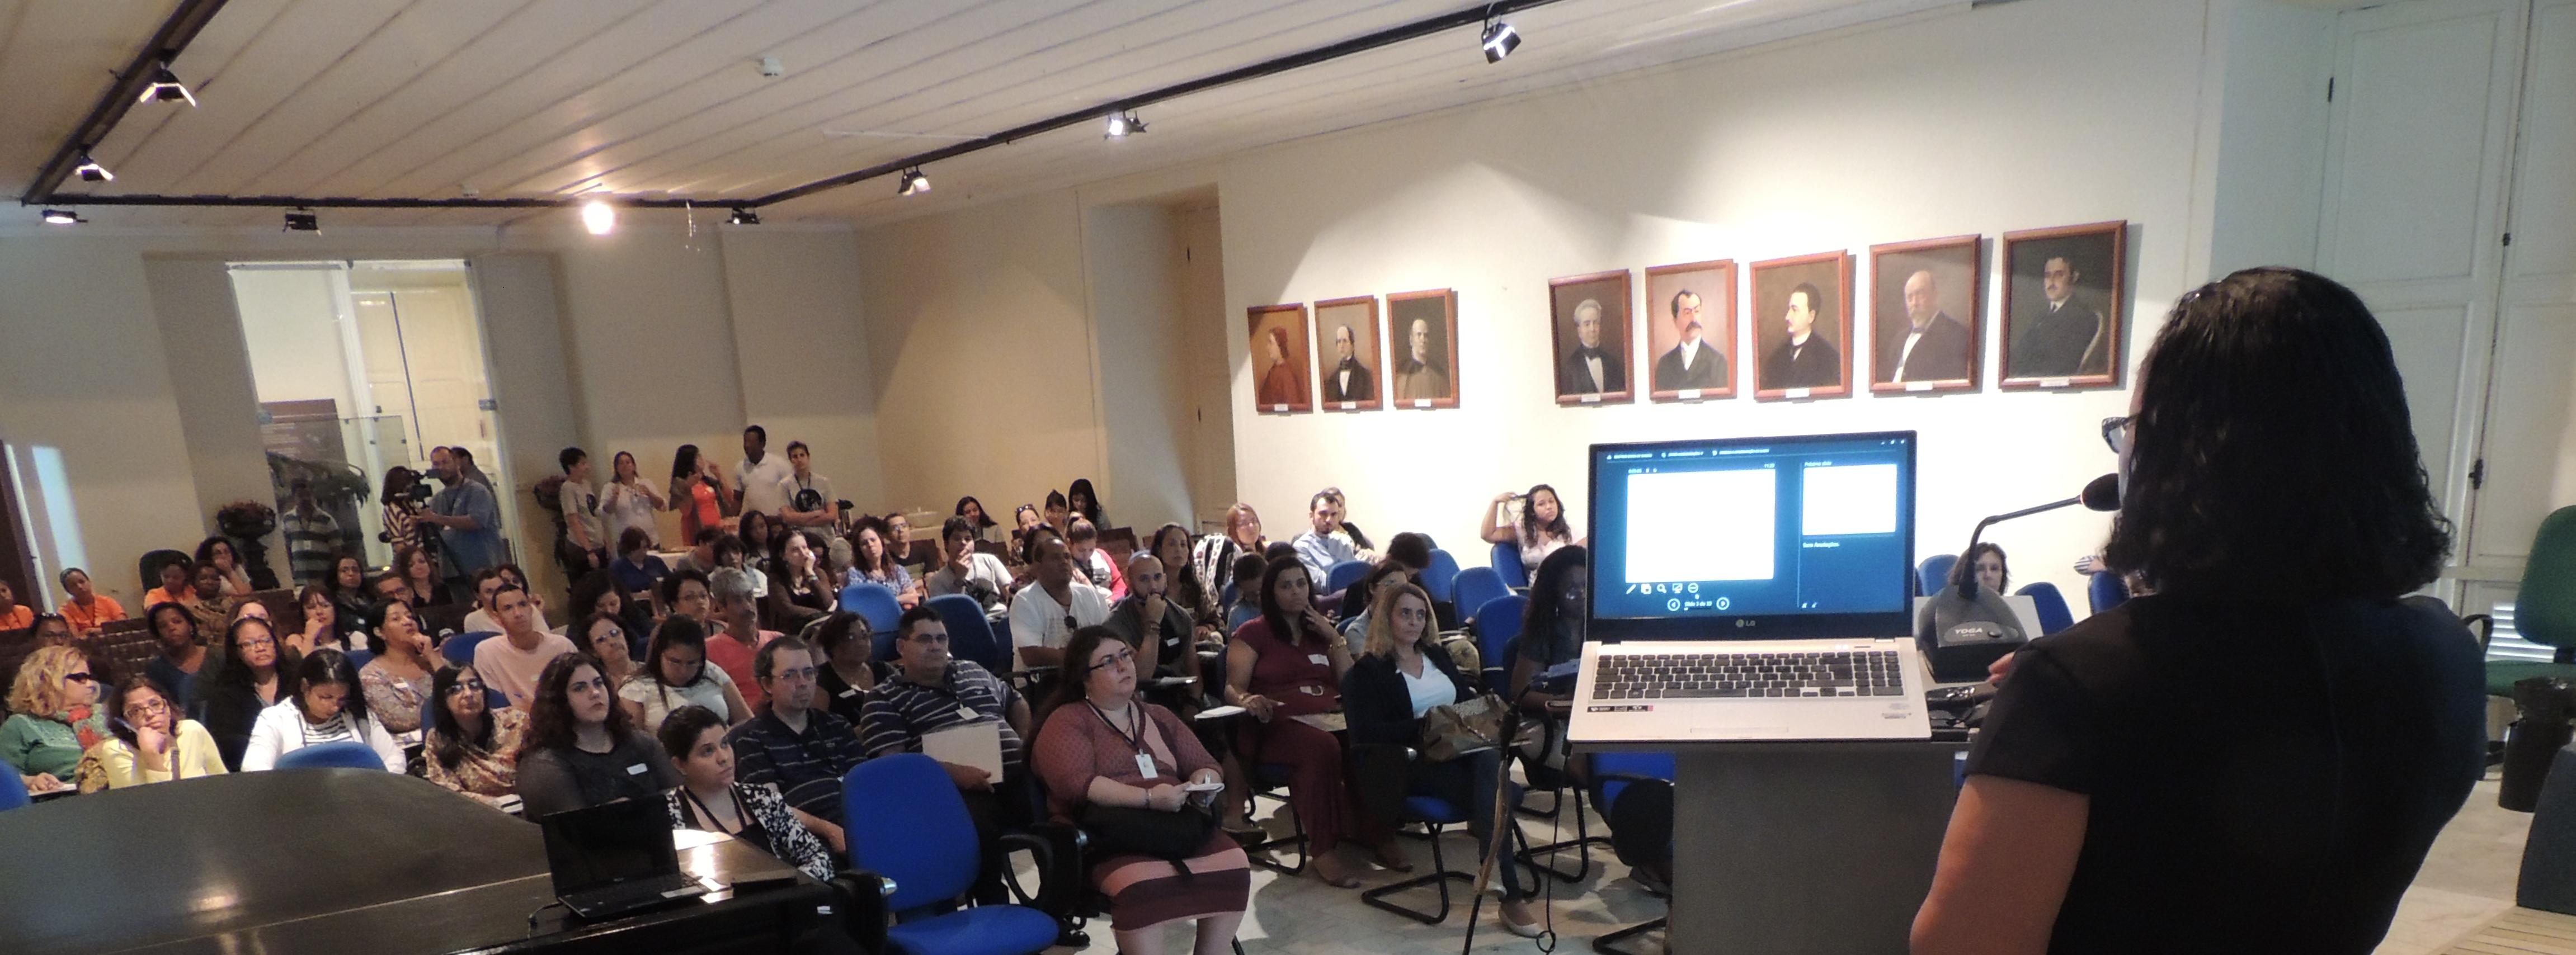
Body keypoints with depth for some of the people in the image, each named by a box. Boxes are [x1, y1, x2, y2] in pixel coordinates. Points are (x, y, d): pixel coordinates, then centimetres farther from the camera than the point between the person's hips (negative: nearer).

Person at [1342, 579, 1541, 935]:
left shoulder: (1437, 655, 25)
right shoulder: (1367, 671, 3)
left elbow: (1469, 698, 25)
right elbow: (1367, 733, -10)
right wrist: (1426, 725, -20)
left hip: (1464, 748, 5)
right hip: (1416, 762, -5)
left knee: (1490, 761, -36)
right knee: (1502, 793, -30)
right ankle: (1510, 894, -28)